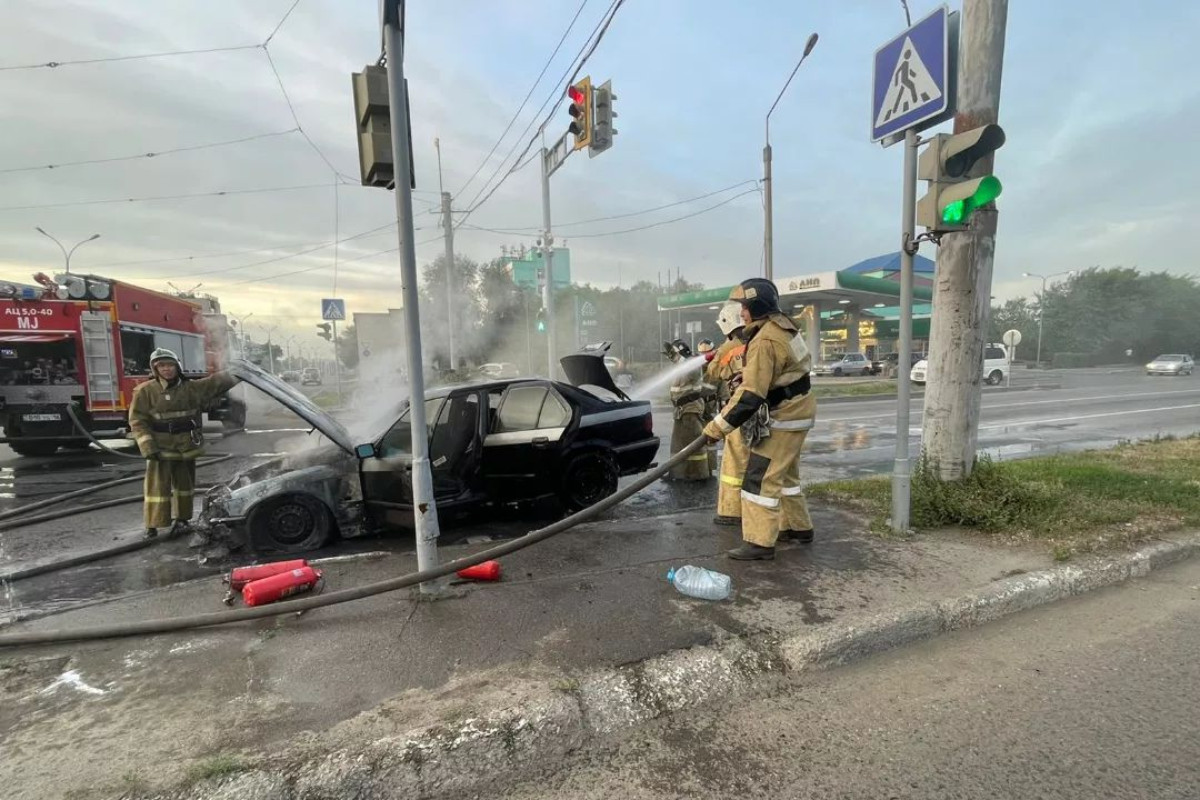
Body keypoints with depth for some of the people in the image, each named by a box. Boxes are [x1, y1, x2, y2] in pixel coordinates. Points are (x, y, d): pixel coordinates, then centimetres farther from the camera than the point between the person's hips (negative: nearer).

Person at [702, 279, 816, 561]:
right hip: (795, 411, 10)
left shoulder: (764, 341, -24)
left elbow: (751, 395, -30)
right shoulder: (780, 328, 8)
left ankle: (760, 543, -1)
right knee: (785, 474, 21)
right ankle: (798, 527, 34)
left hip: (783, 418, -10)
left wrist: (720, 425, -27)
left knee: (761, 479, -7)